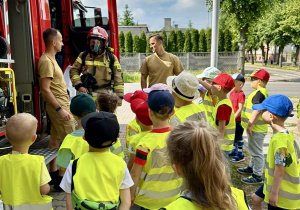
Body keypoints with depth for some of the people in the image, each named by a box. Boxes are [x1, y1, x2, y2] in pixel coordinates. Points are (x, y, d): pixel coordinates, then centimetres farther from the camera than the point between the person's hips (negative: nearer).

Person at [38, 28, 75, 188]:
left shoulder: (50, 59, 15)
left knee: (56, 139, 15)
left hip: (59, 105, 10)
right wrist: (60, 109, -23)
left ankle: (53, 173, 25)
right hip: (58, 105, -10)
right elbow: (45, 89, -22)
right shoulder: (47, 61, -16)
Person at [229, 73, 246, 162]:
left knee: (238, 137, 3)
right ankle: (234, 150, 36)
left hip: (237, 120, -8)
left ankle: (240, 154, 14)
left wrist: (233, 117, -21)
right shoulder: (232, 92, 7)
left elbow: (240, 108, -19)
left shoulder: (241, 94, -16)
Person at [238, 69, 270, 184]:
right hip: (255, 128, 11)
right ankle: (251, 168, 41)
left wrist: (250, 125, -26)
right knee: (253, 150, 24)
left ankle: (257, 176, 10)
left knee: (257, 152, 0)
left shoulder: (259, 93, -20)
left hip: (256, 129, -11)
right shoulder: (262, 92, 13)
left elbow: (257, 110, -29)